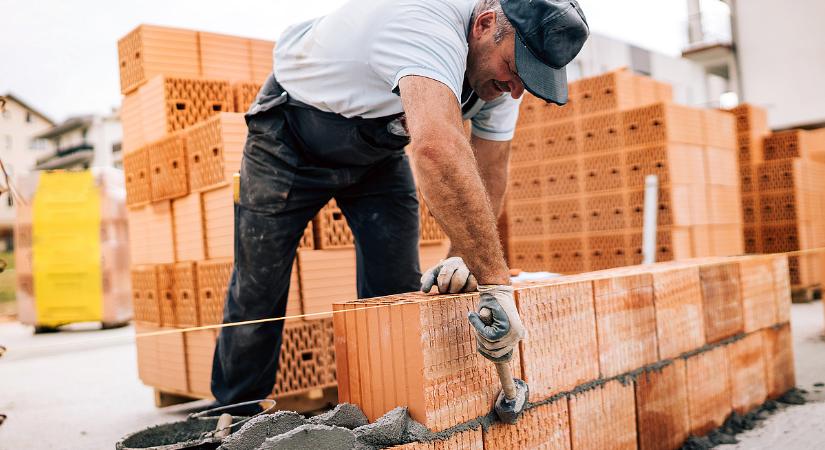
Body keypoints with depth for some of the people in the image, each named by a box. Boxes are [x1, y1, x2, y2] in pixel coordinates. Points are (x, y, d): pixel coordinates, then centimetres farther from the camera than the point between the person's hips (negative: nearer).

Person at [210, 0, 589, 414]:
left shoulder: (502, 63, -14)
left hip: (377, 149, 6)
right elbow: (439, 148, -56)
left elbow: (488, 170, -8)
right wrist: (496, 283, -55)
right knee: (258, 288, 0)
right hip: (291, 140, -6)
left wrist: (462, 257, -23)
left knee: (396, 290, -4)